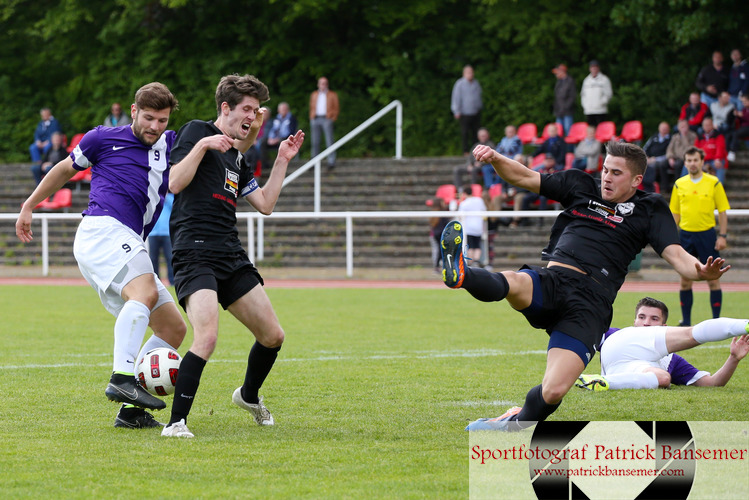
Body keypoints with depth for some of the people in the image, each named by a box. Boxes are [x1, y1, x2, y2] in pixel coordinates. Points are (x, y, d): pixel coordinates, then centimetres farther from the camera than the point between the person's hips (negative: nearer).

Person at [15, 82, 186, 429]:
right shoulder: (104, 139, 10)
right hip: (103, 229, -7)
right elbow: (67, 169, 26)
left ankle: (130, 409, -2)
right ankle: (121, 378, -49)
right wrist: (29, 206, 30)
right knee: (145, 292, -33)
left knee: (173, 329, 1)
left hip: (129, 248, 7)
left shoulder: (171, 146, 21)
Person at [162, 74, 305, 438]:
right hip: (194, 254, -8)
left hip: (231, 256, 8)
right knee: (207, 338, -26)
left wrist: (282, 161, 20)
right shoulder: (197, 132, -1)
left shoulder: (236, 159, 23)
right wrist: (202, 145, -21)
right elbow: (175, 183, -12)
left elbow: (265, 204, 22)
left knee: (272, 336, 11)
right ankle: (176, 422, -19)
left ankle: (249, 395, 39)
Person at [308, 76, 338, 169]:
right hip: (315, 119, 4)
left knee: (329, 141, -10)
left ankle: (331, 162, -9)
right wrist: (311, 119, 10)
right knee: (315, 142, 2)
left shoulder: (332, 95, 9)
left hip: (327, 119, -4)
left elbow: (336, 108, 8)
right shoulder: (314, 95, 19)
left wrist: (333, 118, -3)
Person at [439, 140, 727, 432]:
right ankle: (460, 275, -66)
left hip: (590, 303, -2)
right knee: (512, 283, -37)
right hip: (551, 280, 2)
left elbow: (677, 256, 1)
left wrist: (700, 272, -23)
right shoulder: (581, 187, 21)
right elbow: (523, 177, 23)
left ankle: (517, 423, 11)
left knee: (553, 392, -17)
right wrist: (495, 159, 2)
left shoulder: (650, 211, 13)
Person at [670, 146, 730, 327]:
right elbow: (675, 213, 12)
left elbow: (722, 211, 1)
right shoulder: (679, 184, 6)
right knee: (685, 280, 3)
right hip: (686, 235, 2)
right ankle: (686, 321, 11)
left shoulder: (714, 183, -1)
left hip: (707, 234, -2)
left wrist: (722, 236, -6)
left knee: (713, 279, -2)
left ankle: (716, 320, 4)